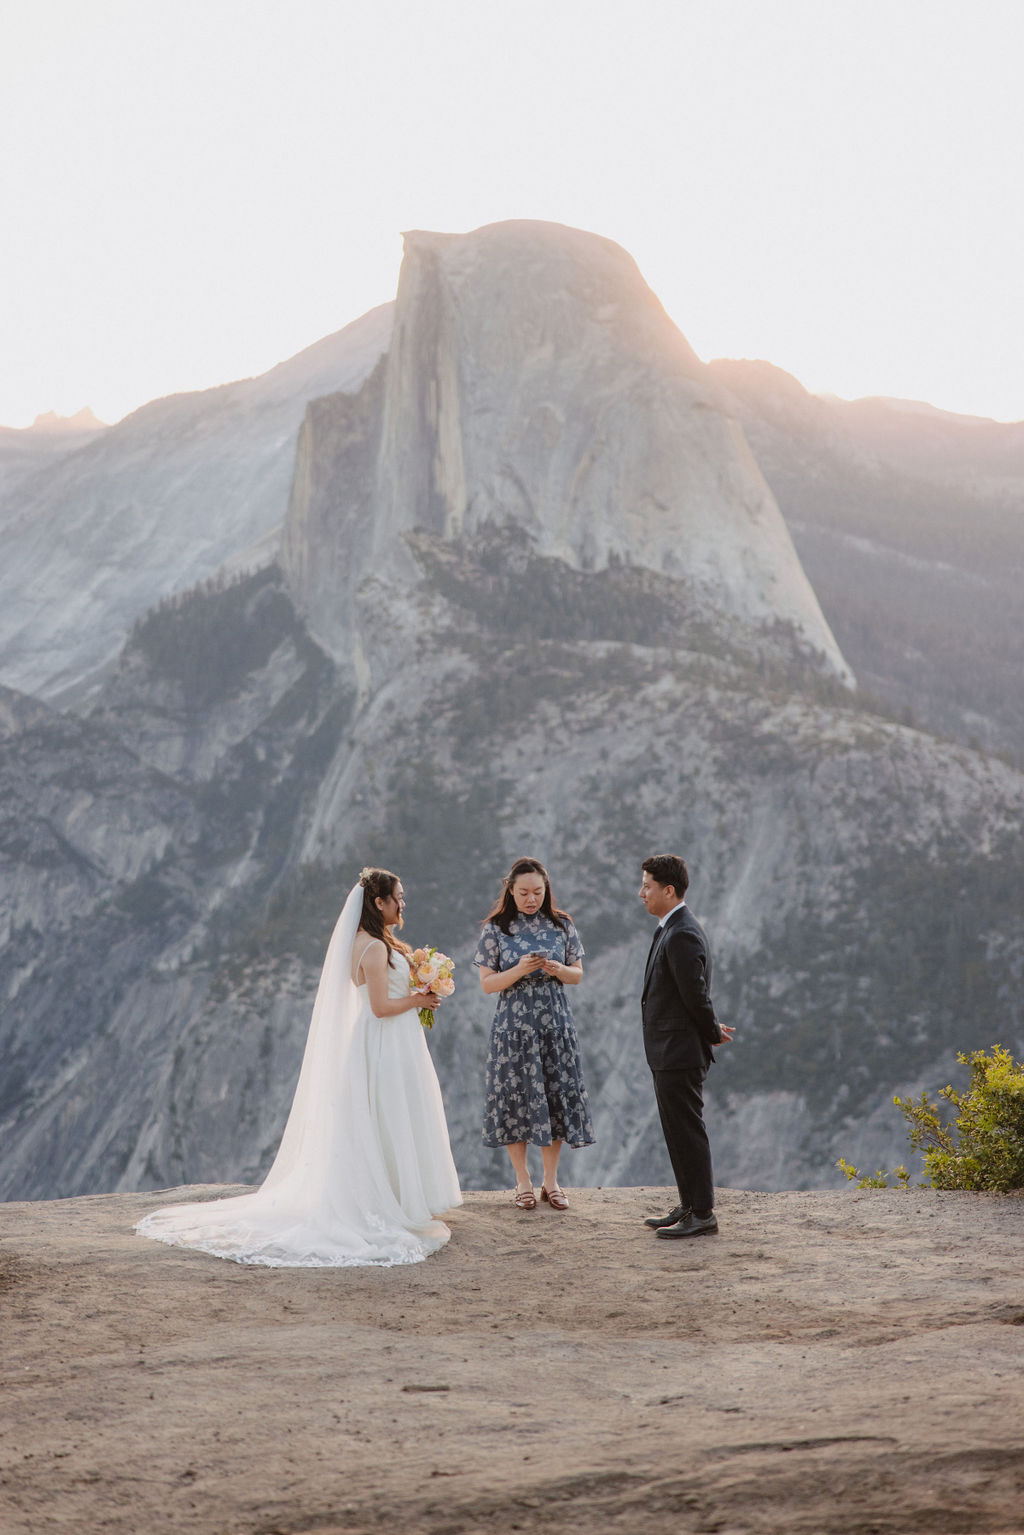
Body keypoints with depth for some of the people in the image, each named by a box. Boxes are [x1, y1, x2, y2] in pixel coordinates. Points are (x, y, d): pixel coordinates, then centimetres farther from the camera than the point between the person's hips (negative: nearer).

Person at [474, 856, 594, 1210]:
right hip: (513, 1025, -2)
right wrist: (520, 970, -18)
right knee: (516, 1097, 1)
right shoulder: (496, 929, -2)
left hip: (555, 1023, 2)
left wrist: (557, 969, -13)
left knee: (555, 1097, 2)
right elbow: (487, 983, -3)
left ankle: (551, 1181, 16)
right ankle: (523, 1181, 15)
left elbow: (578, 975, 8)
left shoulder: (561, 925, 4)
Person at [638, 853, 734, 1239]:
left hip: (678, 1053, -11)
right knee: (679, 1133, 17)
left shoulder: (681, 935, -20)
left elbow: (695, 994, -20)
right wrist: (712, 1031, 9)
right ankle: (690, 1206, 27)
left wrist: (713, 1034, -6)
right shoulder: (673, 929, 13)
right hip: (670, 1053, 11)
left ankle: (702, 1215, 4)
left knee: (688, 1133, -3)